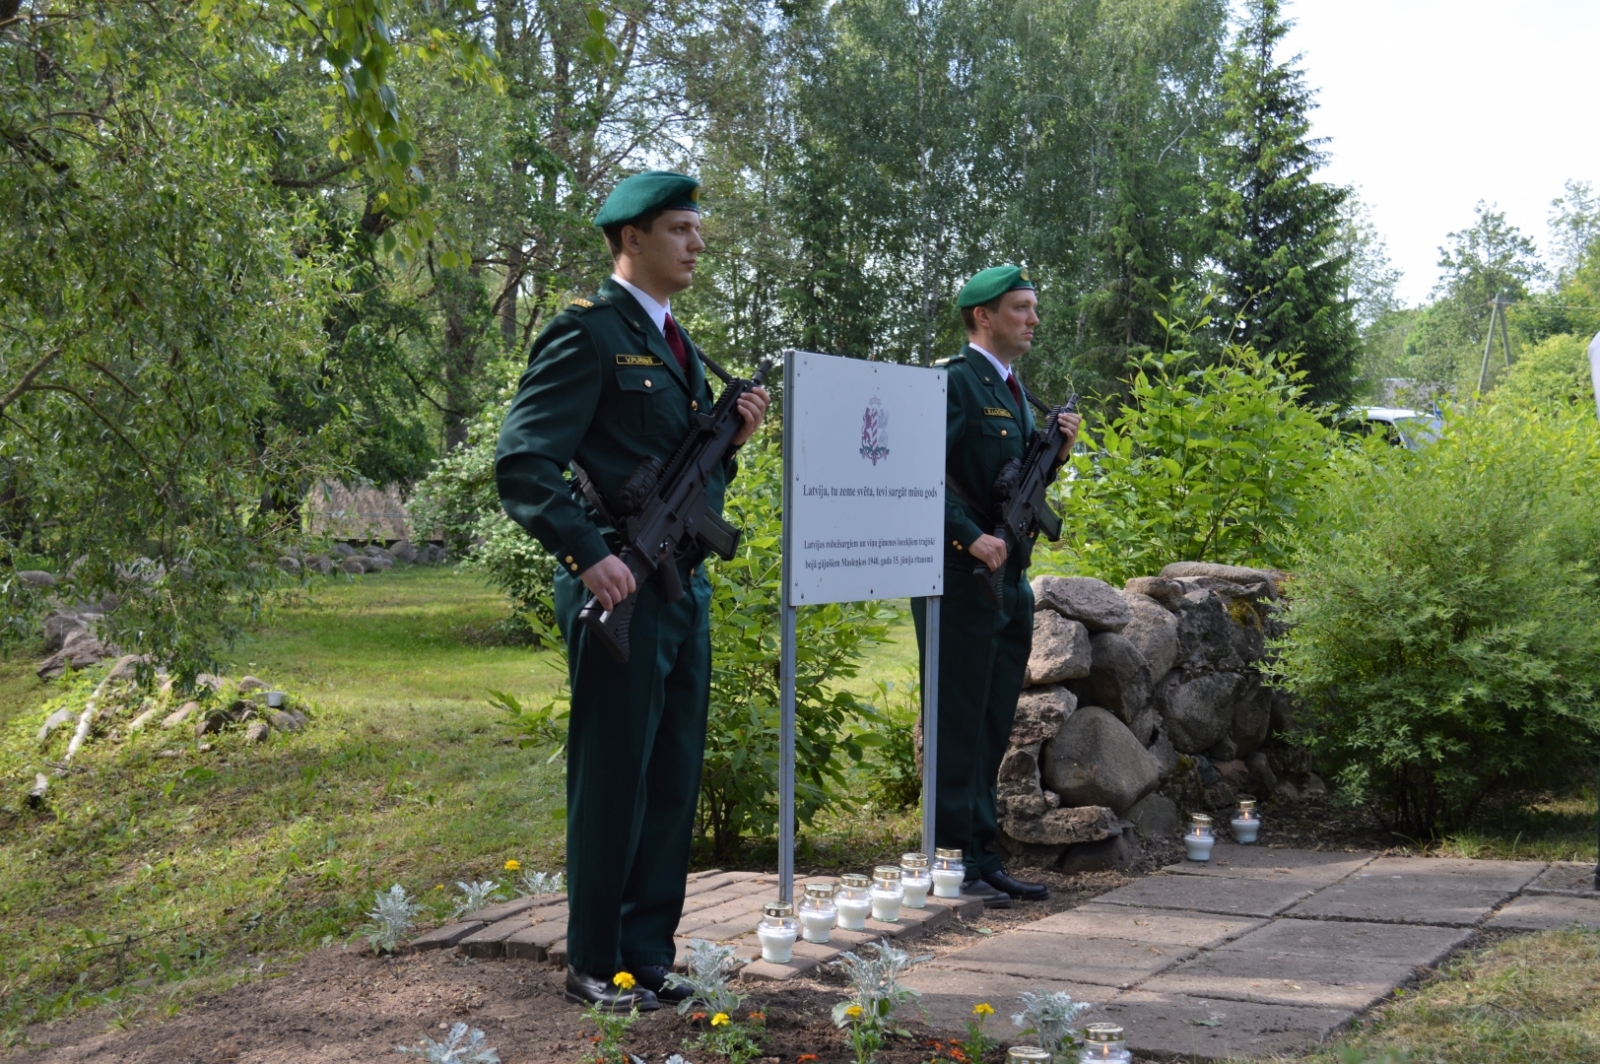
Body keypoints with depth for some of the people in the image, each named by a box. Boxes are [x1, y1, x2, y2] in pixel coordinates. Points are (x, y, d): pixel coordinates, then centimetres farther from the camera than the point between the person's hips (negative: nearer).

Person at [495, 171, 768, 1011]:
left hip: (686, 589, 9)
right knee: (613, 782, 0)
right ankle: (595, 964, 13)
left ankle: (650, 955, 23)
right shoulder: (588, 331, -9)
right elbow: (523, 461, -17)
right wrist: (589, 557, -26)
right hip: (623, 592, -9)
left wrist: (730, 437, 3)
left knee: (673, 781, 12)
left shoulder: (676, 344, 18)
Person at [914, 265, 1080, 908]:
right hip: (960, 579, -9)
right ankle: (951, 861, 2)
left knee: (991, 727, 12)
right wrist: (971, 537, -25)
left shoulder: (1012, 390, 19)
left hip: (1007, 578, 9)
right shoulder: (952, 380, -10)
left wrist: (1055, 451, 6)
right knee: (958, 724, -4)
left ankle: (982, 859, 19)